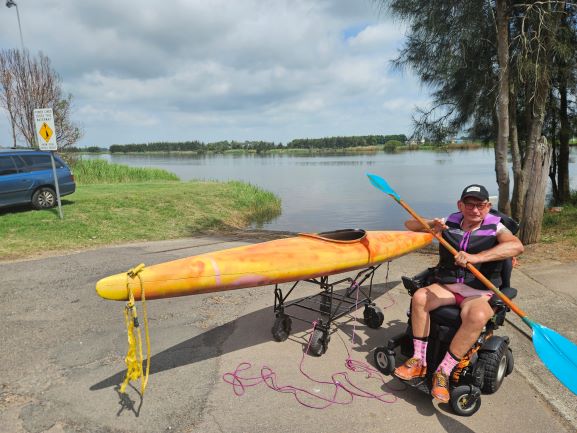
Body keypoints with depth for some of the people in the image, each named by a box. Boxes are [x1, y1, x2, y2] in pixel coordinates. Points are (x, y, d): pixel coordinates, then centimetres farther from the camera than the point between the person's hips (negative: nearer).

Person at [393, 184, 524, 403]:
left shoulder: (495, 228, -3)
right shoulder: (450, 223, 6)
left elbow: (517, 246, -26)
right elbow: (410, 224, 8)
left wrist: (476, 258, -38)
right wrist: (431, 225, -15)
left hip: (478, 294, -3)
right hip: (446, 286, 3)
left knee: (477, 317, -35)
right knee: (419, 297, -26)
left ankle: (443, 372, -21)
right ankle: (419, 361, -14)